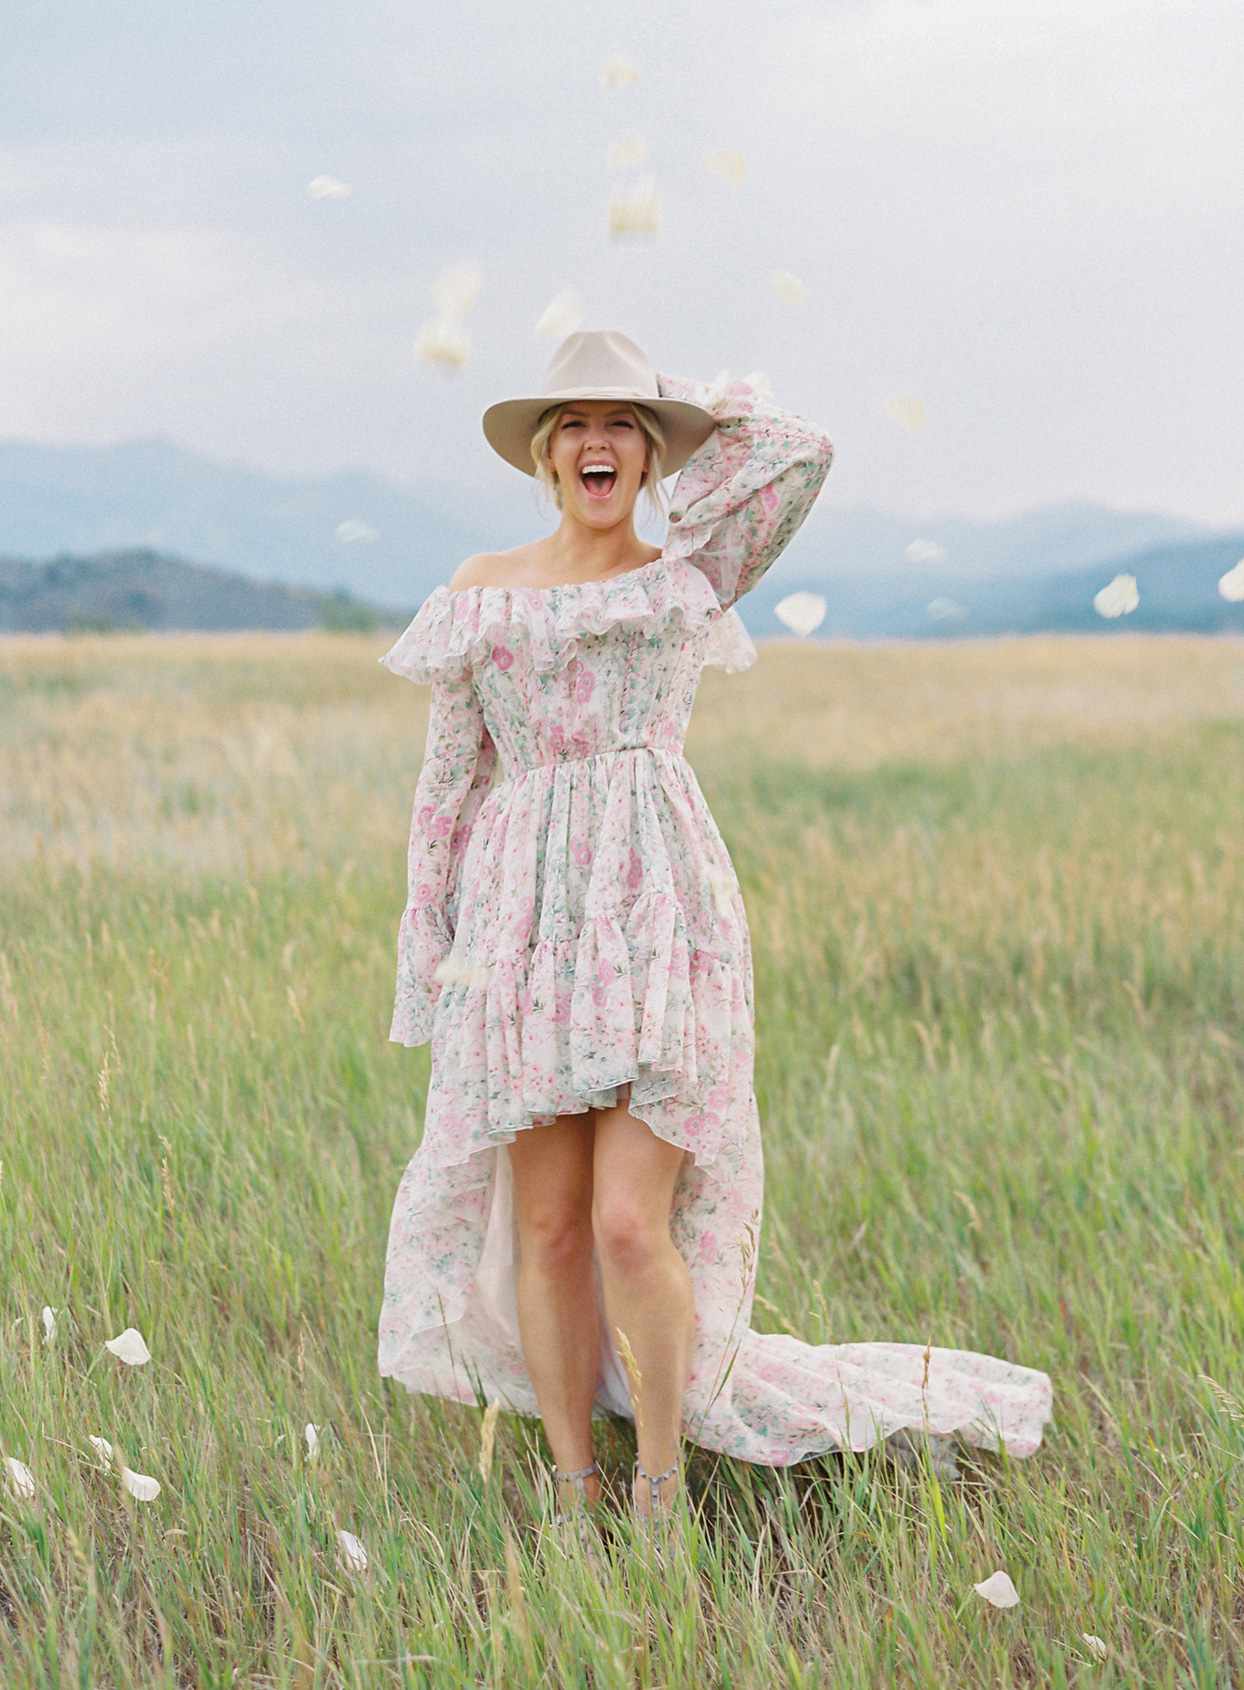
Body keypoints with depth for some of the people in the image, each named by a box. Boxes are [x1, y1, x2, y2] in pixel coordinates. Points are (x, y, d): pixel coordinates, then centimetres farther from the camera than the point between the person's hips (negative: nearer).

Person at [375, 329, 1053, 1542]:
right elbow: (449, 780, 14)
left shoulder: (692, 576, 9)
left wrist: (689, 398, 11)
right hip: (524, 926, 2)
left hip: (659, 917, -2)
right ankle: (572, 1496, 16)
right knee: (547, 1230, 3)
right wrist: (429, 953, 11)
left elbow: (803, 450, -5)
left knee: (630, 1227, -11)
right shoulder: (481, 590, 13)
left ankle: (658, 1492, 7)